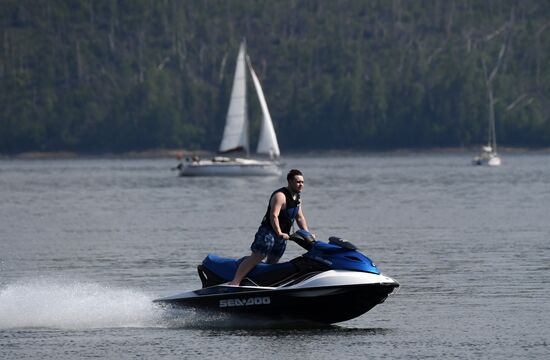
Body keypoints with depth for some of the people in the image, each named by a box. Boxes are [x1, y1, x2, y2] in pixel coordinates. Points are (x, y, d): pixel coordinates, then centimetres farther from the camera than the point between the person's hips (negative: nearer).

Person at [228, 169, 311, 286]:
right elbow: (273, 216, -27)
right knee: (256, 257, -18)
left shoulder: (296, 197, 14)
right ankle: (235, 281, -26)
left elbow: (300, 217, 22)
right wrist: (279, 233, -36)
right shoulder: (280, 196, -17)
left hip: (283, 235, 9)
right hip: (268, 232, -9)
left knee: (271, 263, 11)